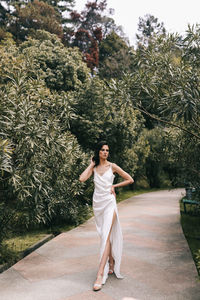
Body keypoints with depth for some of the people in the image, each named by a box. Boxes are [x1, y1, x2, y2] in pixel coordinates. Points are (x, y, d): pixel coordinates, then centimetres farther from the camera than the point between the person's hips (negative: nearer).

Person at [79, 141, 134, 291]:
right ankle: (111, 264, 31)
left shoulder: (112, 166, -2)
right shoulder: (94, 167, 7)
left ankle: (100, 274, -14)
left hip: (109, 202, -4)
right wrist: (91, 165, -2)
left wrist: (114, 186, -2)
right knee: (105, 235, 14)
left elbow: (130, 179, 2)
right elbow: (82, 178, -10)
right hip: (97, 203, 4)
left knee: (106, 236, -13)